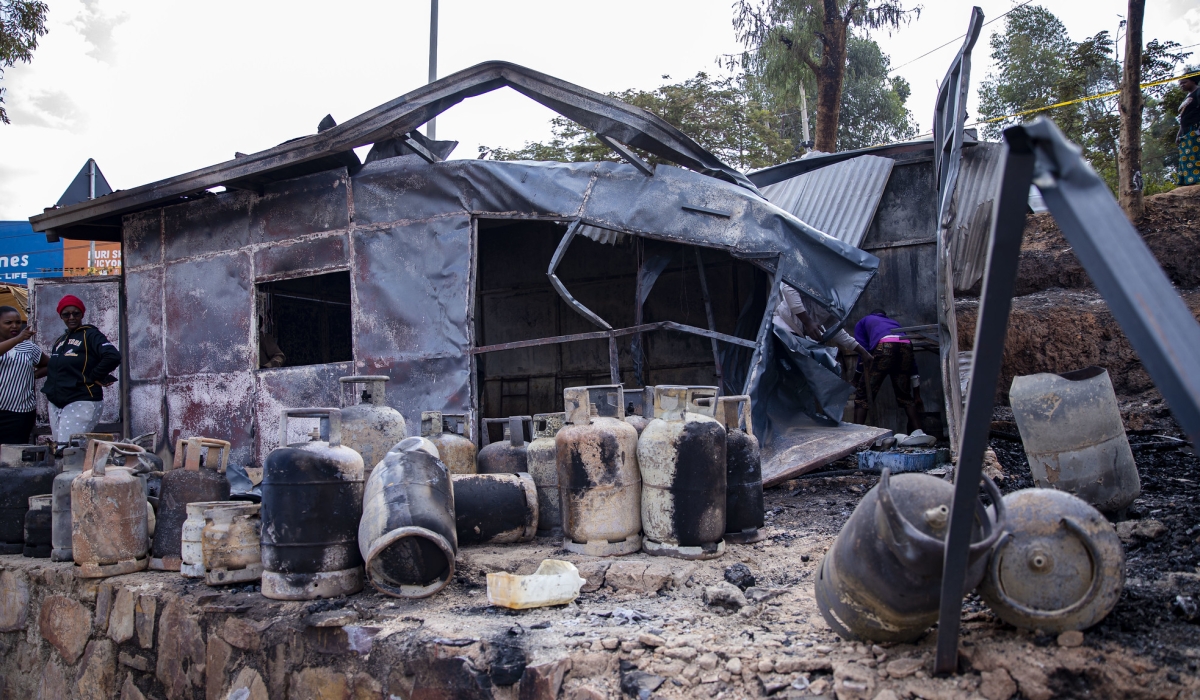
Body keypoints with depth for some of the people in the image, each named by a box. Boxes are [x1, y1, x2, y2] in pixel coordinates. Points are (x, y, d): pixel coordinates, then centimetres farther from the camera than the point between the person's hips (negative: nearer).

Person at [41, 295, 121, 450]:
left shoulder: (91, 335, -4)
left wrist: (92, 378, -11)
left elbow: (113, 357, -19)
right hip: (56, 405, 8)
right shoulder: (59, 341, 19)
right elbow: (53, 369, 25)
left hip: (81, 403, -8)